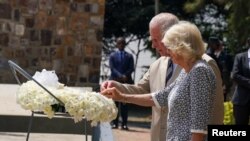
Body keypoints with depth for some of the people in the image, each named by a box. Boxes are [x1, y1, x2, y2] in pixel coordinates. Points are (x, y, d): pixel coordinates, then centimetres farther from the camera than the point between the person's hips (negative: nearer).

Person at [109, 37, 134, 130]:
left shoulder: (129, 56, 10)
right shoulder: (113, 56, 10)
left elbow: (131, 69, 2)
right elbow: (112, 68, -1)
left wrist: (125, 76, -14)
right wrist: (120, 76, -15)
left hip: (126, 81, 0)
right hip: (115, 81, 0)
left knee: (124, 103, -1)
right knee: (115, 103, 0)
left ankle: (124, 124, -1)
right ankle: (115, 123, 3)